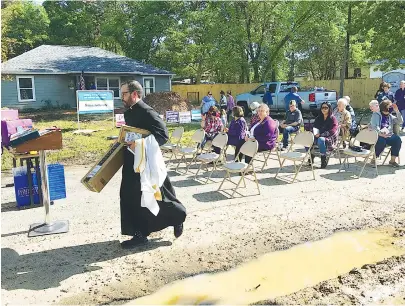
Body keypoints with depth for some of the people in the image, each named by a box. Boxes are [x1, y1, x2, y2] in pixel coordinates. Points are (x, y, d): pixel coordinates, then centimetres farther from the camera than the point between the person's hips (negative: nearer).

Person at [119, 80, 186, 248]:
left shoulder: (147, 112, -18)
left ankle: (178, 216, 30)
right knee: (130, 198, 9)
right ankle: (139, 234, 20)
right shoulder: (129, 112, 10)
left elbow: (163, 135, -25)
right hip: (132, 163, 9)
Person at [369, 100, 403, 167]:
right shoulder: (376, 115, 5)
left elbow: (400, 121, 15)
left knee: (398, 140, -25)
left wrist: (397, 111, 4)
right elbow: (374, 126, -10)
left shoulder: (390, 116, 22)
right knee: (382, 141, -38)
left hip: (388, 135, 5)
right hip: (377, 135, -5)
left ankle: (393, 160, -16)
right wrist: (380, 133, -29)